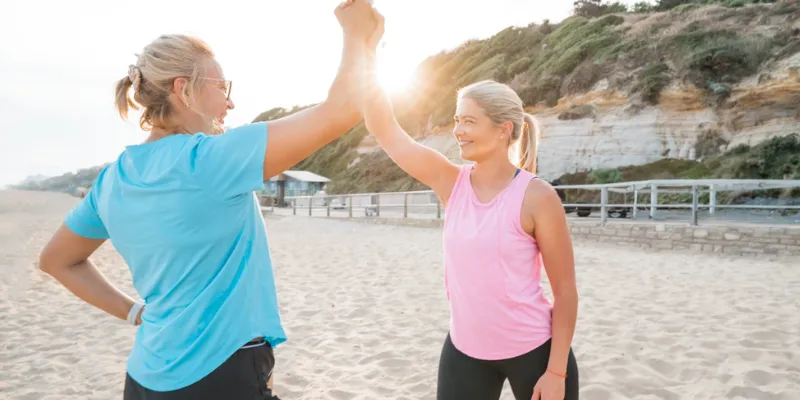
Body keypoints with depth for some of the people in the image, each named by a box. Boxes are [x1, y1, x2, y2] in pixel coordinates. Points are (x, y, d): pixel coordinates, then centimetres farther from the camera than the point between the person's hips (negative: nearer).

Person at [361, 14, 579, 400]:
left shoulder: (536, 197, -16)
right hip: (464, 350, 4)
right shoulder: (451, 184, -5)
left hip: (533, 352, -3)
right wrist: (367, 50, -15)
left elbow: (565, 290, -10)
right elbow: (385, 130, -10)